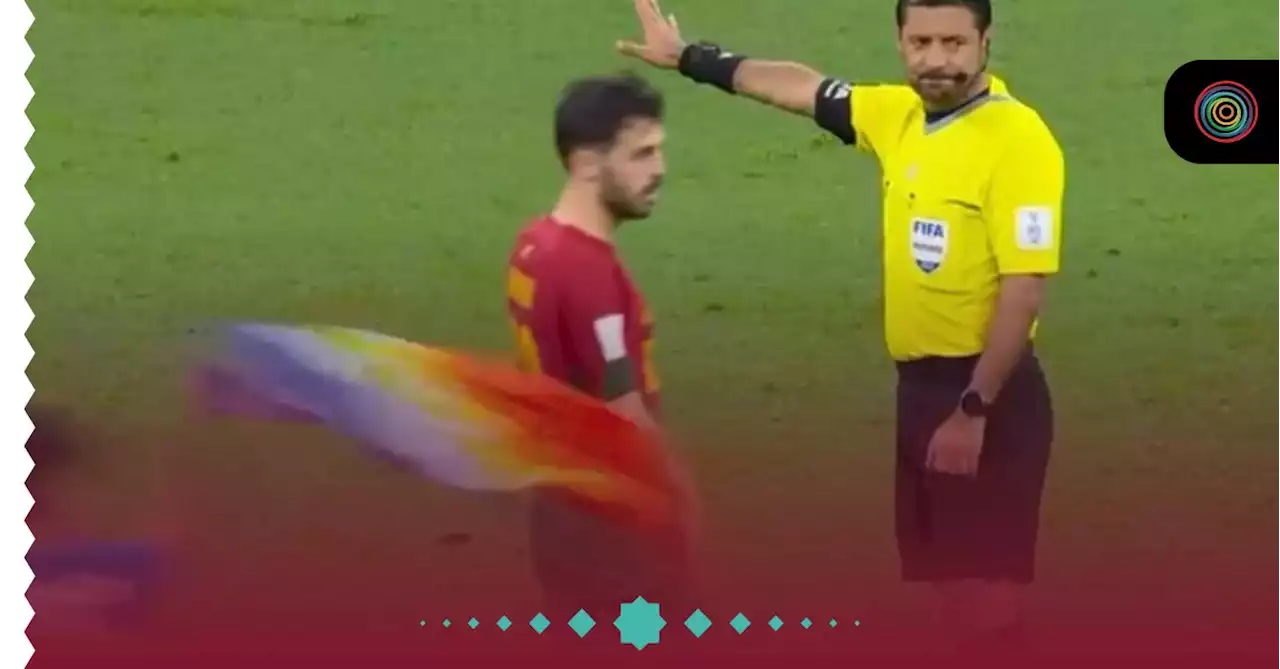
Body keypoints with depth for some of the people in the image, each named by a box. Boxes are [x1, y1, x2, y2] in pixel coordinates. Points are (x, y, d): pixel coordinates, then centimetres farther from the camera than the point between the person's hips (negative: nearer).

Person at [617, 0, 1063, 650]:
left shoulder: (1017, 137, -17)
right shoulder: (899, 115, 7)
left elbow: (1024, 287, -20)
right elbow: (802, 88, 24)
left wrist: (974, 409, -21)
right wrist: (686, 56, 35)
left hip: (986, 392, -8)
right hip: (919, 384, 8)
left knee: (984, 595, -10)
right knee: (938, 579, 14)